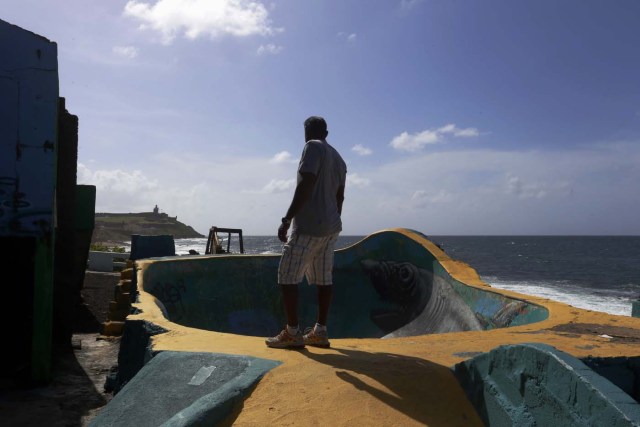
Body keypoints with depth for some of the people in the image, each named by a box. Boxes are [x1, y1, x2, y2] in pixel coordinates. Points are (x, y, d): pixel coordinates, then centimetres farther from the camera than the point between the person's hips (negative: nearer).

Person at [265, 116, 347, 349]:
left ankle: (292, 332, -2)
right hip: (330, 227, 9)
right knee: (323, 279, 8)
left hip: (308, 226, -9)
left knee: (287, 277, -4)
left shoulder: (313, 148, -7)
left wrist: (286, 220, -18)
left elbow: (305, 186, -18)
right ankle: (319, 331, 11)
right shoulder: (338, 158, 19)